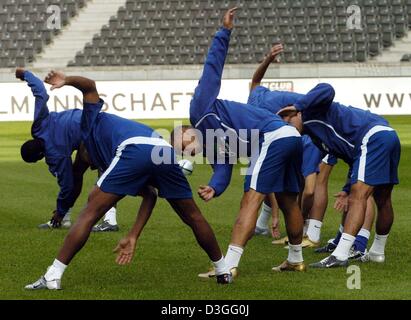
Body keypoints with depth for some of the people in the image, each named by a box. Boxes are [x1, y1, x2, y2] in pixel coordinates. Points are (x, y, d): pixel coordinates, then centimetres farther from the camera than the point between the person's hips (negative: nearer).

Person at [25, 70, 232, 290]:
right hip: (165, 151, 6)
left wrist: (66, 81, 5)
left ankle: (53, 276, -1)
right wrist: (133, 237, 27)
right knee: (193, 217, 25)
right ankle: (223, 271, 37)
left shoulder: (92, 123, 35)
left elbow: (90, 86, 19)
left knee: (89, 214, 2)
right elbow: (149, 196, 31)